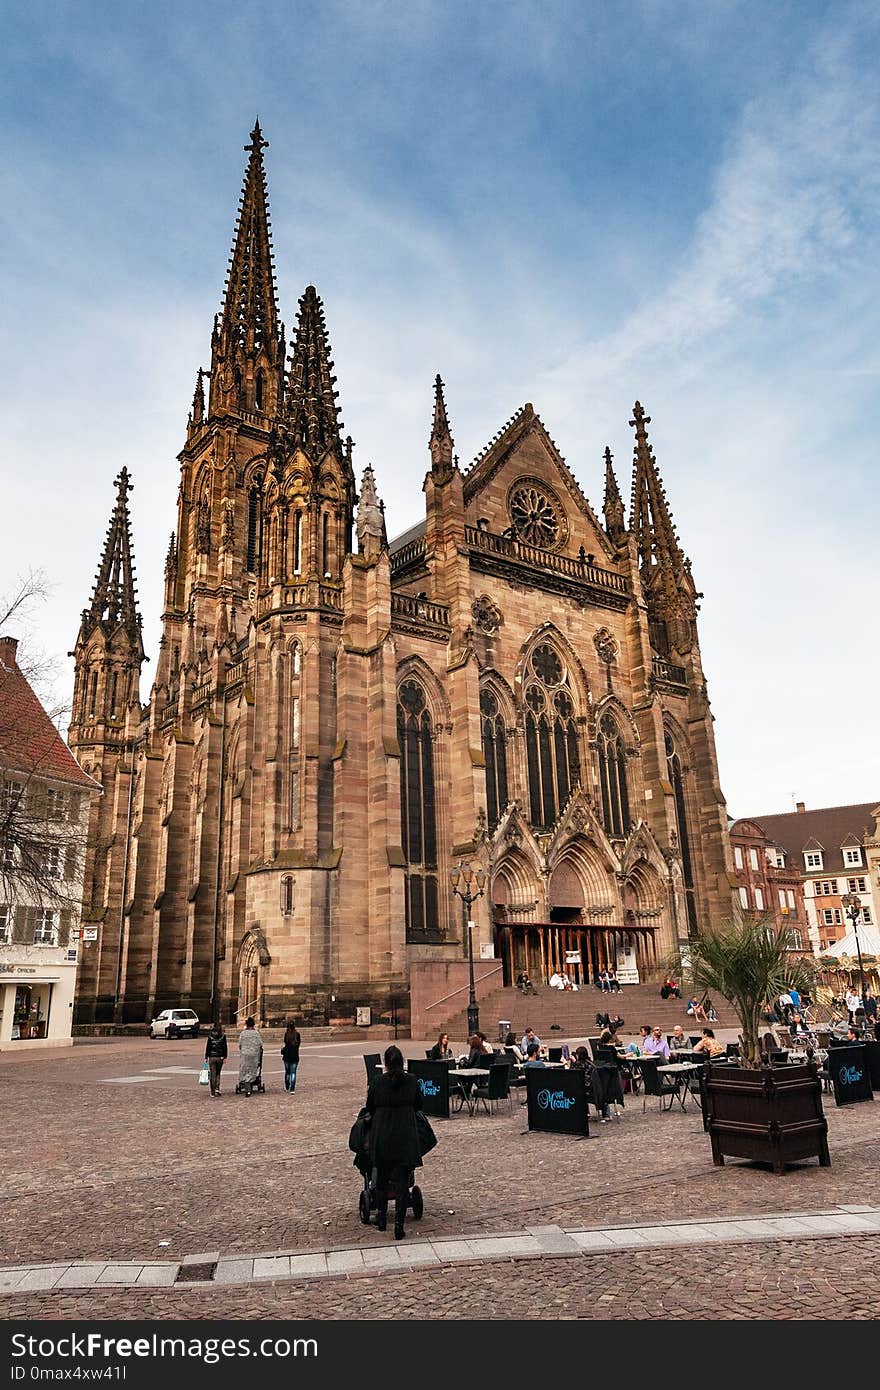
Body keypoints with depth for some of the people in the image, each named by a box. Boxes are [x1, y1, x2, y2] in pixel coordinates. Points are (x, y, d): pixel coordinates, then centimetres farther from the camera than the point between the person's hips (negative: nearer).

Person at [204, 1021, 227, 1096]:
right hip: (220, 1057, 1)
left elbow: (207, 1047, -2)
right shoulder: (223, 1036, -2)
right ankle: (217, 1088, 2)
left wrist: (206, 1057, 4)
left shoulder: (210, 1036, -3)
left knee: (212, 1074, 5)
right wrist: (225, 1057, 2)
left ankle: (213, 1092, 5)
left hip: (212, 1057, -1)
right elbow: (225, 1047, -2)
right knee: (218, 1073, 18)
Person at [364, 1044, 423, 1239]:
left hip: (381, 1135, 0)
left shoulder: (377, 1082, -9)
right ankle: (399, 1225, 1)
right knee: (402, 1180, 5)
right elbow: (418, 1105, 9)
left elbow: (369, 1108, 3)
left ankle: (381, 1219, 28)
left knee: (381, 1177, 18)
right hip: (406, 1135, 0)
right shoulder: (412, 1081, -5)